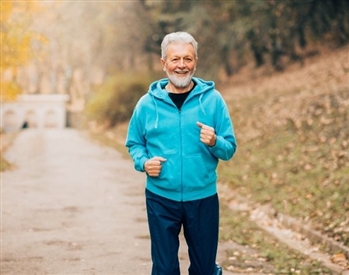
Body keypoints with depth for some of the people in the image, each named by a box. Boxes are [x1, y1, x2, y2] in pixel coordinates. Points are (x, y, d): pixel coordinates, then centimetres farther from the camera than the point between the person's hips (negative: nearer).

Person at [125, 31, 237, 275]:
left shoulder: (212, 99, -2)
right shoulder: (147, 103, 1)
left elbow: (230, 149, -1)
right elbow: (134, 144, 11)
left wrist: (214, 142, -22)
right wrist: (143, 162, -9)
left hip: (203, 198, 0)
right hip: (161, 198, 1)